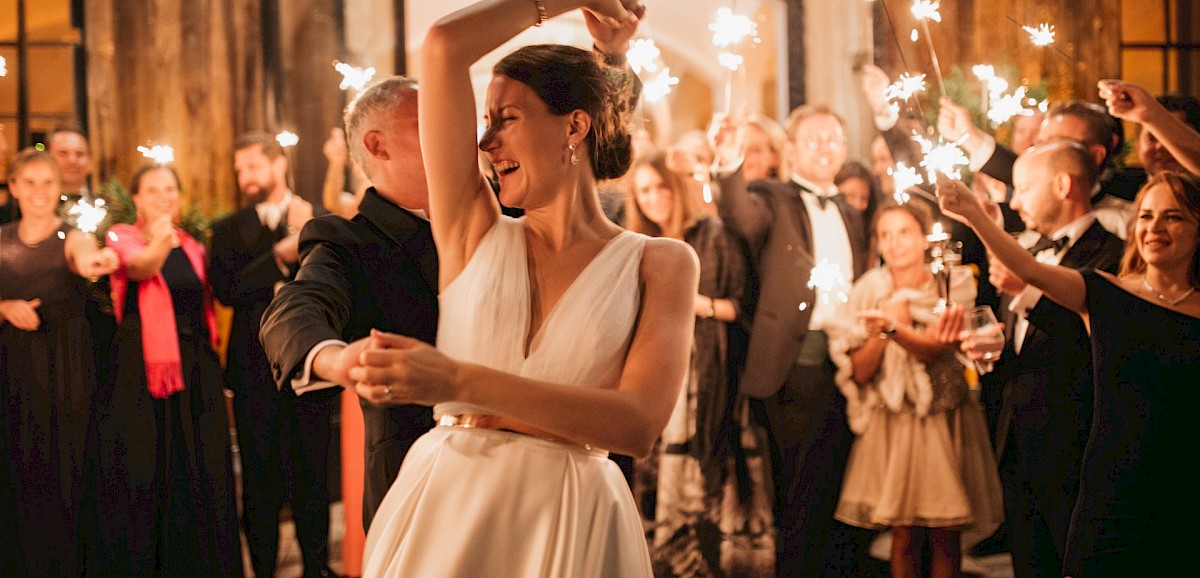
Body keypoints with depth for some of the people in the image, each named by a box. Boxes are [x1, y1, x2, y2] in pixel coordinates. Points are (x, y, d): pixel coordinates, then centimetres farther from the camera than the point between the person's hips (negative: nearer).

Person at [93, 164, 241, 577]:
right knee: (145, 472, -4)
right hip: (143, 370, -5)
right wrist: (159, 244, -47)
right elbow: (138, 267, -25)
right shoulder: (123, 238, -2)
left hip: (196, 369, 5)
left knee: (201, 474, 5)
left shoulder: (193, 247, 14)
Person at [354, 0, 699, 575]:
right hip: (440, 507, 2)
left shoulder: (659, 263, -1)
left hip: (569, 526, -2)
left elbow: (639, 424, -17)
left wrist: (459, 380, -24)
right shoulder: (477, 232, 4)